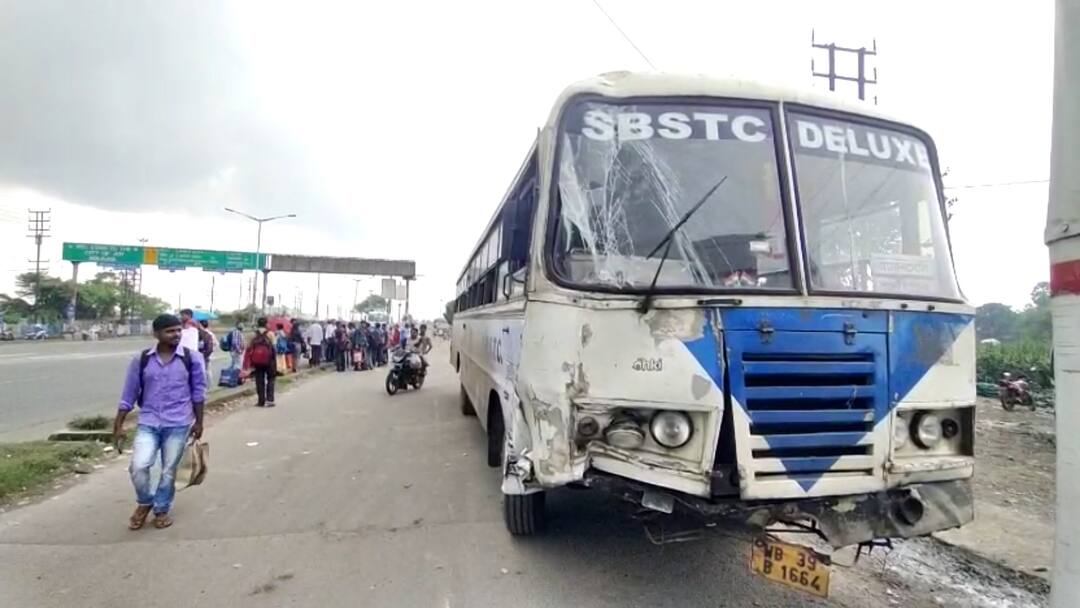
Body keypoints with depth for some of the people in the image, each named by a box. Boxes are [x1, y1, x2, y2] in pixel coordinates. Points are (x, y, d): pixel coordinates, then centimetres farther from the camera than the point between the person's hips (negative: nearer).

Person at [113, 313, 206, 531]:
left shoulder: (191, 358, -5)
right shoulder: (141, 360, -2)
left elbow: (198, 392, 3)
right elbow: (129, 394, 5)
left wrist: (198, 422, 5)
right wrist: (118, 425, 5)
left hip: (178, 424, -1)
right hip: (148, 423, 1)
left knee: (169, 470, 7)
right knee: (138, 466, -11)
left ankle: (161, 510, 29)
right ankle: (144, 503, 19)